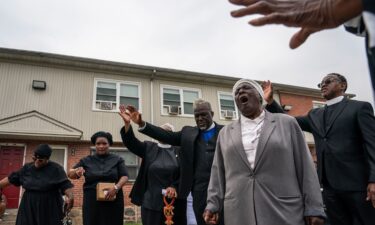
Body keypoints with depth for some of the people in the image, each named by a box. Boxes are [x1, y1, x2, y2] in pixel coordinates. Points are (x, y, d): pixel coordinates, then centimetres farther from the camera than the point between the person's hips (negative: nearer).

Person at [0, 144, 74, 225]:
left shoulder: (56, 168, -8)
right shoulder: (27, 167, 6)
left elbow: (65, 185, -16)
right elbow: (12, 179, 14)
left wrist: (70, 196, -31)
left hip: (50, 207, -4)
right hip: (29, 207, 4)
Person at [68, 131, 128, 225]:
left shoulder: (117, 159, 6)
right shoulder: (86, 160, 8)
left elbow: (124, 176, 0)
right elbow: (70, 174, 7)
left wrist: (116, 187, -19)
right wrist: (77, 172, -16)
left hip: (113, 201, 0)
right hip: (92, 202, 1)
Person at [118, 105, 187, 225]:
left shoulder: (178, 151, 4)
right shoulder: (149, 148, 8)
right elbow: (131, 142, -3)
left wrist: (174, 187, -16)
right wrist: (127, 123, -19)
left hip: (174, 202, 0)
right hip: (152, 201, 0)